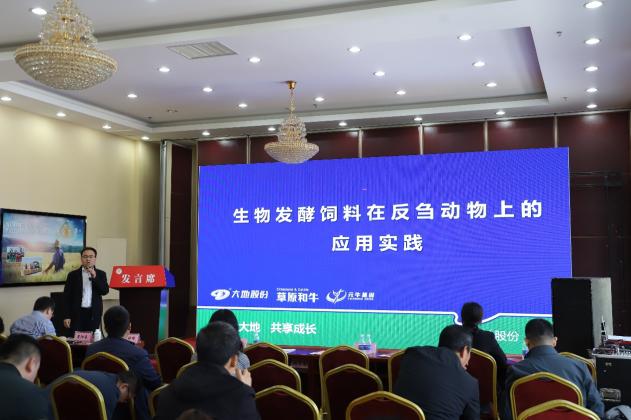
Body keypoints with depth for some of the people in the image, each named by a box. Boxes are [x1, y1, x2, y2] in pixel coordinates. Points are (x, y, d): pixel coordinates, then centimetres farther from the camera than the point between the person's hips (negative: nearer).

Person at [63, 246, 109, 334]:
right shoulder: (73, 274, 5)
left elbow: (105, 291, -3)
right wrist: (67, 316, -3)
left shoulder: (101, 274, 9)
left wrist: (94, 277, -14)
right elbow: (67, 296, 3)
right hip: (77, 313, -1)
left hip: (94, 313, 1)